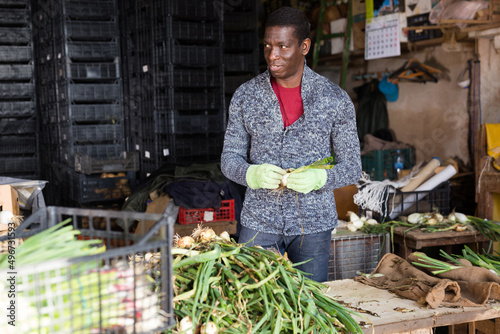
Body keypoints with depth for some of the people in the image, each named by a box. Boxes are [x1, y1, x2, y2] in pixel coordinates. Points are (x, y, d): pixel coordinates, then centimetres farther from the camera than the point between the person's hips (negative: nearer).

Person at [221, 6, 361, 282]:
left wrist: (319, 178, -22)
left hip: (313, 224, -1)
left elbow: (352, 167, -1)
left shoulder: (335, 99, -5)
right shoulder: (245, 96, -1)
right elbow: (229, 158, 3)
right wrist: (252, 174, -19)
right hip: (258, 221, 1)